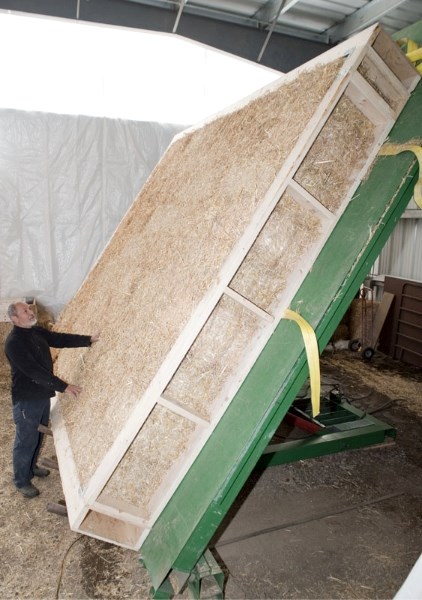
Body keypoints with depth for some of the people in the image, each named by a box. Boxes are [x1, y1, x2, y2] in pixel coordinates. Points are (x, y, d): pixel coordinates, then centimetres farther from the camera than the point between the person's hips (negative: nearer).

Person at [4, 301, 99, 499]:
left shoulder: (37, 332, 2)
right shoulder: (13, 342, -25)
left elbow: (60, 339, 4)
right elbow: (34, 371, -29)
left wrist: (89, 339, -5)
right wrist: (64, 386, -30)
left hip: (43, 395, 8)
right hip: (26, 399, -8)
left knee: (38, 436, 23)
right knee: (26, 440, 6)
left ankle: (31, 467, 44)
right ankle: (21, 481, 23)